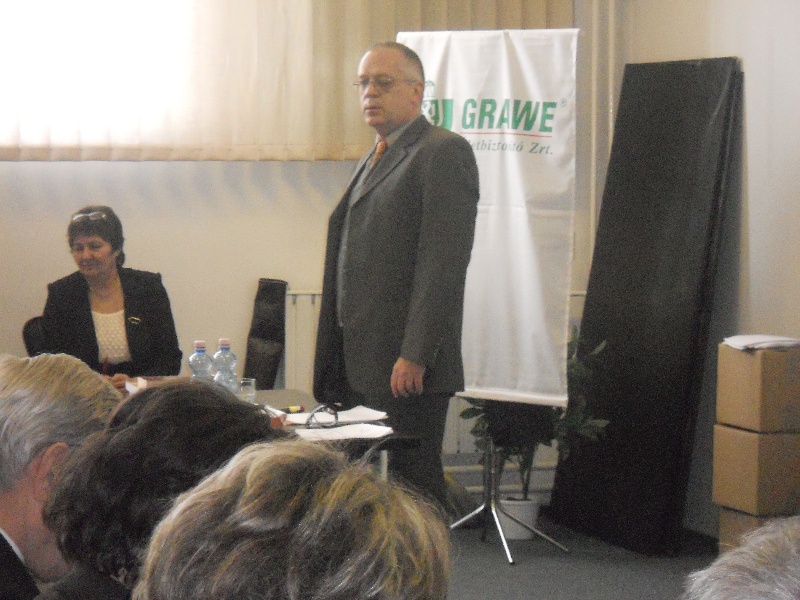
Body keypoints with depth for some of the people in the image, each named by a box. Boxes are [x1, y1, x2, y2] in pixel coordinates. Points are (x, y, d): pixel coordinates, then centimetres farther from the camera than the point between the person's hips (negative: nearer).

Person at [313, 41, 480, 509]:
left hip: (409, 367, -9)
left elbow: (443, 262, -16)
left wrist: (415, 355, -21)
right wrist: (334, 366, 15)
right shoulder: (373, 162, 22)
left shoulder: (443, 151, -7)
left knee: (413, 483, -5)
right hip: (363, 364, 9)